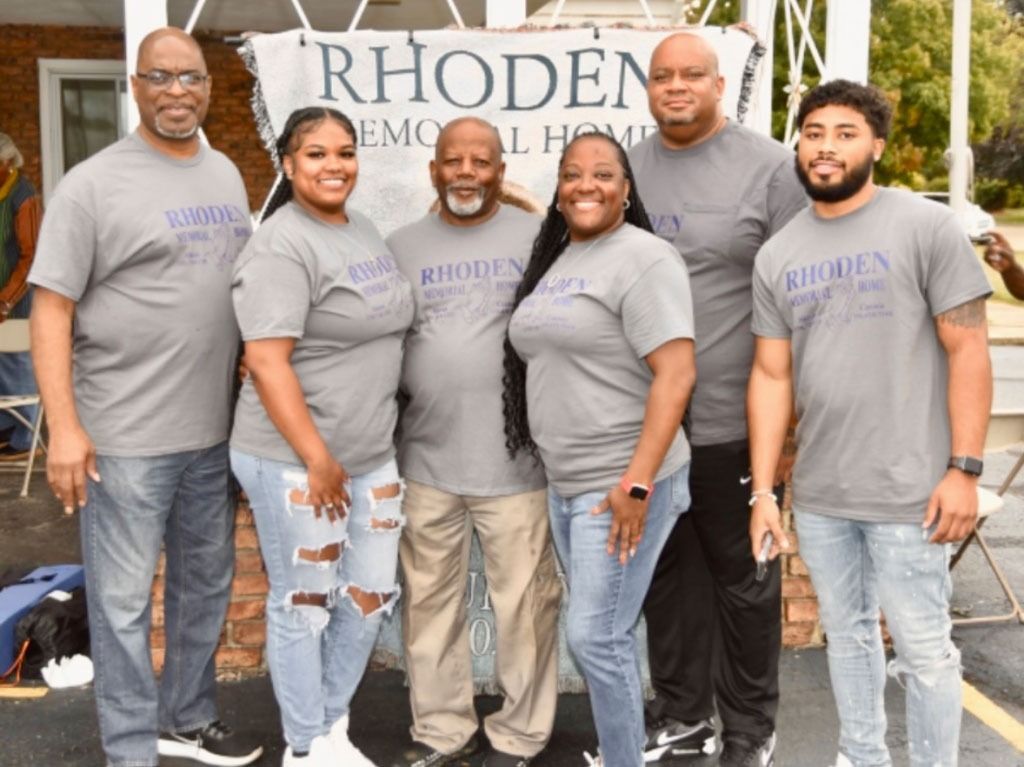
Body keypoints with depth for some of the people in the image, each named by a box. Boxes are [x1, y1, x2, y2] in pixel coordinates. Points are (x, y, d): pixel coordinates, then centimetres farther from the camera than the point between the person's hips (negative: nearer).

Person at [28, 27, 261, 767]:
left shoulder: (227, 174, 10)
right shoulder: (93, 184, -9)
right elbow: (51, 310, -10)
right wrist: (64, 428, -17)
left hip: (215, 429, 7)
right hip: (125, 436, -6)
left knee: (207, 583, 18)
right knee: (124, 601, 5)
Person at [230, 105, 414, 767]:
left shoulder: (365, 230, 10)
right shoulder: (281, 247, -16)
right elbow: (266, 361, -22)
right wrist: (317, 457, -21)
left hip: (372, 454, 8)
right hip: (294, 459, -8)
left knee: (371, 595, 14)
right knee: (304, 604, 6)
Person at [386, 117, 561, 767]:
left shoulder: (538, 238, 0)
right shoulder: (401, 247, 10)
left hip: (516, 460, -3)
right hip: (426, 461, 4)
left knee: (523, 604, 5)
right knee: (431, 602, 14)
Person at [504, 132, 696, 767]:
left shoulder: (644, 259, -12)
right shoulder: (555, 260, 14)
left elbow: (676, 374, -20)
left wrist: (637, 482, -24)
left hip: (622, 484, -8)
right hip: (566, 482, 8)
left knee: (596, 637, -4)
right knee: (606, 630, 16)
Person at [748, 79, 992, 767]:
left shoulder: (928, 227, -5)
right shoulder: (778, 255, 8)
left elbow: (968, 351, -7)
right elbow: (771, 376, 7)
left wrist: (964, 469, -12)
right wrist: (763, 490, 3)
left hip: (908, 492, -4)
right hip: (818, 495, 5)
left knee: (924, 651, 6)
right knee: (848, 636, 18)